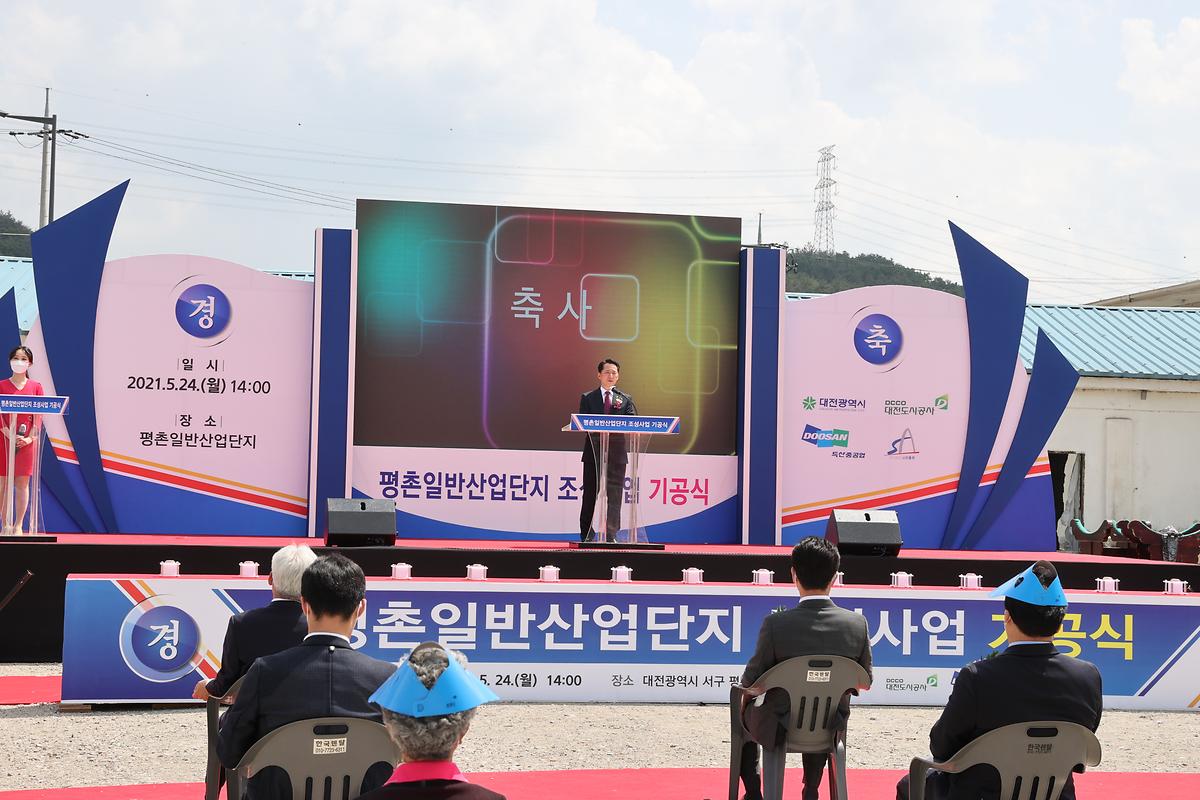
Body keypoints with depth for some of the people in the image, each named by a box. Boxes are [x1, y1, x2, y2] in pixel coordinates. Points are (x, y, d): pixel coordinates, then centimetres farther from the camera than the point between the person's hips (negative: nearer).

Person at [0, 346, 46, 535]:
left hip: (26, 441, 1)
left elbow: (39, 416, 2)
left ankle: (18, 525, 3)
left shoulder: (36, 387, 6)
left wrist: (31, 437, -11)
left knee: (22, 483, 0)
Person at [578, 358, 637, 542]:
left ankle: (611, 536, 2)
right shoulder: (588, 398, 9)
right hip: (594, 451, -1)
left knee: (615, 495, -2)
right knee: (590, 494, 2)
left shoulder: (625, 400, 12)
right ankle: (586, 535, 10)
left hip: (617, 452, 1)